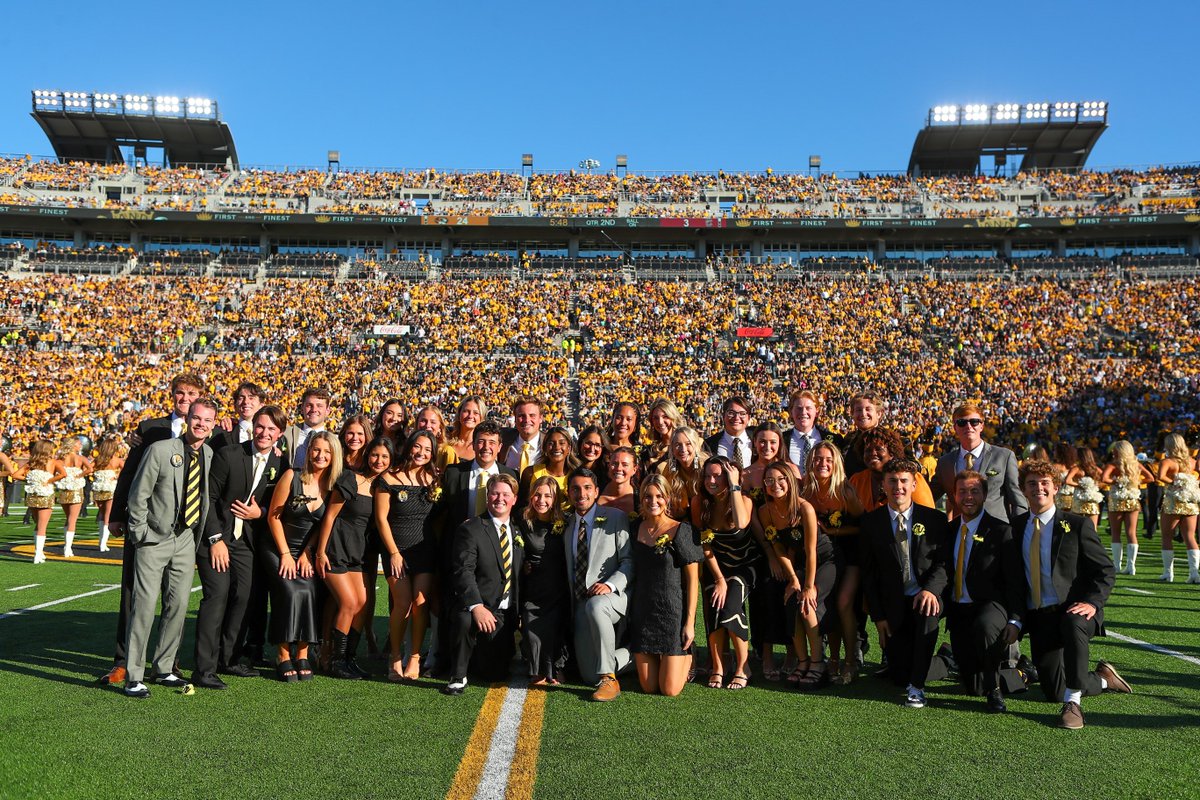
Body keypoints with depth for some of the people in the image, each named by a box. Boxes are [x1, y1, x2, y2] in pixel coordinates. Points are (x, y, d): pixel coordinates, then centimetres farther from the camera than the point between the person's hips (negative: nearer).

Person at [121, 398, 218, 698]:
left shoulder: (210, 455, 4)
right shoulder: (160, 450, -11)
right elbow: (137, 494, -7)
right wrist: (140, 534, -7)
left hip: (186, 539, 5)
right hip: (154, 539, -5)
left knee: (179, 605, 8)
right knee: (145, 605, -6)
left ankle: (164, 669, 23)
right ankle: (133, 677, 5)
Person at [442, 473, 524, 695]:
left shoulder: (517, 533, 10)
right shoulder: (470, 529, -9)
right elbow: (463, 571, -20)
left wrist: (518, 613, 11)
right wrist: (476, 606, -33)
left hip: (505, 613, 5)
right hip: (479, 608, -5)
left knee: (498, 673, 6)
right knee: (464, 619, -38)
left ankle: (475, 654, 38)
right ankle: (457, 676, -15)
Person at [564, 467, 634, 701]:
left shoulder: (616, 518, -1)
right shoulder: (567, 524, 14)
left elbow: (630, 561, -7)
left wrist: (610, 585, -23)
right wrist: (571, 601, 7)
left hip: (613, 596, -5)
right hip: (580, 603, 5)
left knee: (595, 605, -41)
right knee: (589, 675, 1)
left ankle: (609, 678, -28)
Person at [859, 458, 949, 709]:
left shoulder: (934, 519, 0)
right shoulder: (872, 522, 1)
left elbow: (944, 562, -5)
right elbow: (868, 573, 2)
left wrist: (931, 589, -26)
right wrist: (878, 616, -4)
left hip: (924, 598, -1)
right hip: (893, 606, 1)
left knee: (927, 611, -38)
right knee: (899, 676, -1)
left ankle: (916, 686, -22)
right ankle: (943, 659, 34)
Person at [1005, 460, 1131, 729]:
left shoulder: (1077, 525, -2)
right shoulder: (1016, 527, 8)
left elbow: (1106, 570, -3)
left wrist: (1092, 603, -20)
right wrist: (1016, 620, 0)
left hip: (1073, 611, -4)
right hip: (1038, 618, 4)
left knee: (1072, 625, -41)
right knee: (1054, 692, 1)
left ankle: (1073, 704, -30)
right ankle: (1103, 678, 32)